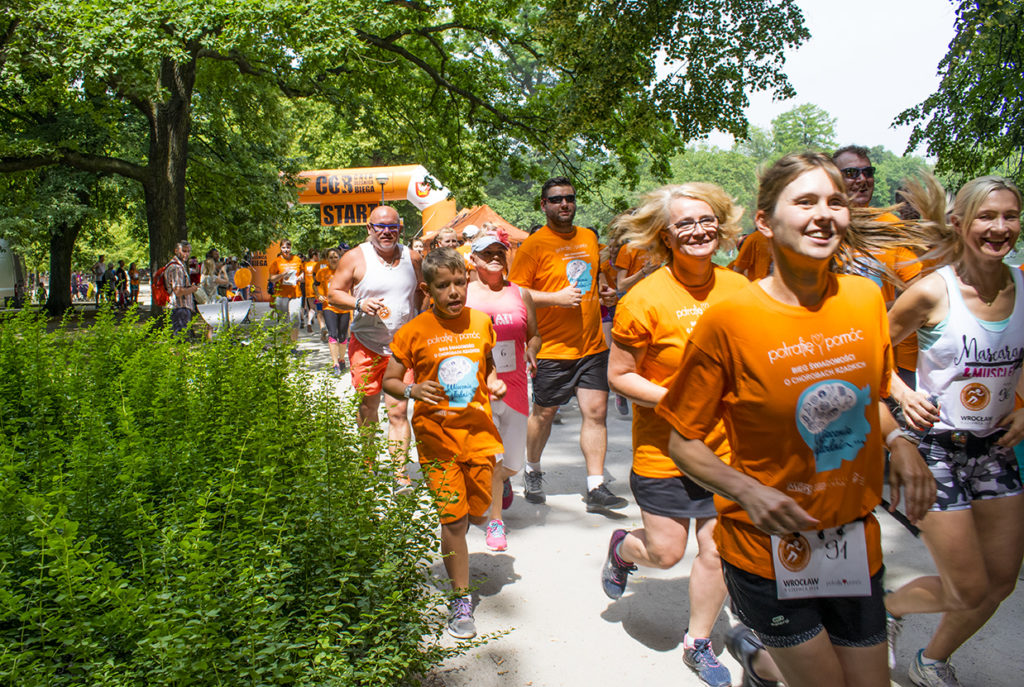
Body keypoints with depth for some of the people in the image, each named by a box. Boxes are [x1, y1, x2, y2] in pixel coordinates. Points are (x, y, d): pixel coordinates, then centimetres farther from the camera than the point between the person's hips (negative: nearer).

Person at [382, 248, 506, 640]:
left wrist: (495, 382, 0)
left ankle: (456, 534, 49)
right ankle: (461, 601, 14)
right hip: (437, 434, -3)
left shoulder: (481, 323, 4)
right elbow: (388, 381, -1)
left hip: (478, 431, 4)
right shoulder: (414, 332, -7)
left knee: (478, 513, 12)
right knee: (453, 519, -3)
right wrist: (412, 391, -21)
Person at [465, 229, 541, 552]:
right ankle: (495, 521, 11)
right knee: (491, 456, -11)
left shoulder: (520, 293, 8)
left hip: (514, 388, 3)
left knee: (514, 461, 10)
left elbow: (534, 335, 14)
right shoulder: (462, 294, 0)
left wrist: (531, 351, -7)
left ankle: (502, 480, 48)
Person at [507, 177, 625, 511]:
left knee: (596, 411, -1)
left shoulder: (588, 237, 12)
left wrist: (605, 293, 7)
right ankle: (532, 471, 34)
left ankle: (595, 487, 6)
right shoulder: (534, 245, -7)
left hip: (592, 344, 5)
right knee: (544, 412, 10)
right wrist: (556, 298, -19)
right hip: (553, 346, -4)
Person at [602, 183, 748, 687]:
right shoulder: (645, 300, -15)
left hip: (726, 445, 4)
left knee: (717, 550, 9)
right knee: (665, 553, 7)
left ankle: (698, 643, 33)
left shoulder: (738, 288, -1)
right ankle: (623, 548, 43)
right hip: (664, 450, -4)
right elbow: (619, 376, -11)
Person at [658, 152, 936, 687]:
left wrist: (898, 443, -3)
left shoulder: (865, 297, -2)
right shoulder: (728, 320, -17)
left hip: (856, 542, 5)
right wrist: (748, 491, -24)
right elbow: (683, 443, -10)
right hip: (767, 548, -5)